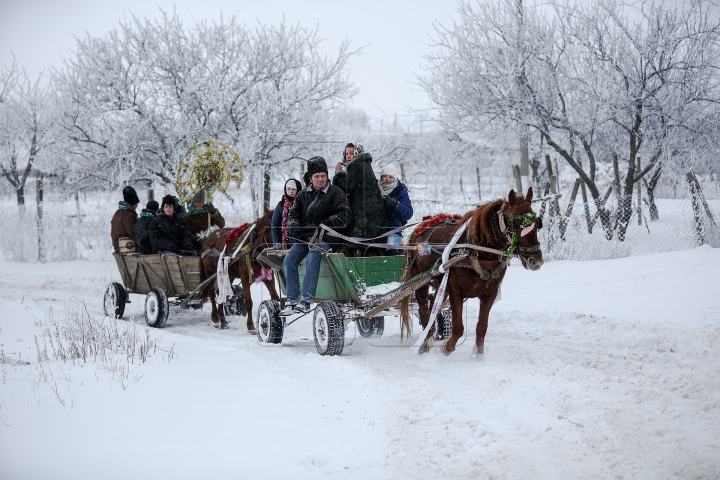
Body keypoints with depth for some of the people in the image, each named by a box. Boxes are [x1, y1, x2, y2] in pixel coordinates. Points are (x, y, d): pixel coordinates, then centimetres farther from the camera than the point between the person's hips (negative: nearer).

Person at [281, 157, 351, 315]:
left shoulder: (335, 193, 3)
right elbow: (293, 214, 18)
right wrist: (295, 228, -4)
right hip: (304, 237, 5)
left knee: (312, 258, -32)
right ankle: (292, 300, -15)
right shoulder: (303, 195, 16)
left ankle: (306, 300, -35)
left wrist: (324, 224, -16)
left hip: (324, 238, -5)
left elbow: (344, 216, -4)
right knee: (289, 260, -16)